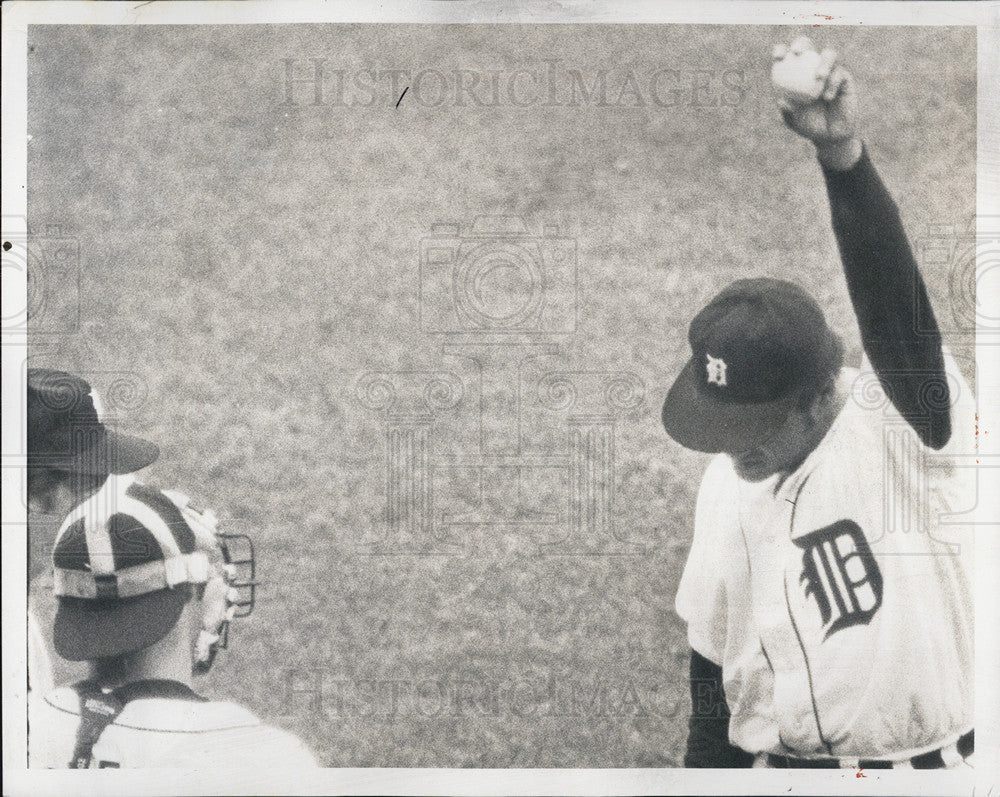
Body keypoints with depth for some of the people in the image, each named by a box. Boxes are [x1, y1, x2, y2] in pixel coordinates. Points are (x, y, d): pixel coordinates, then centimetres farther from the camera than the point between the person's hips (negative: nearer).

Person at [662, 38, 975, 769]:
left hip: (924, 763, -4)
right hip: (780, 764, 5)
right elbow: (714, 660, 8)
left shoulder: (902, 425, -16)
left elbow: (895, 308, -36)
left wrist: (844, 153, -48)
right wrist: (710, 764, 10)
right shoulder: (726, 486, 0)